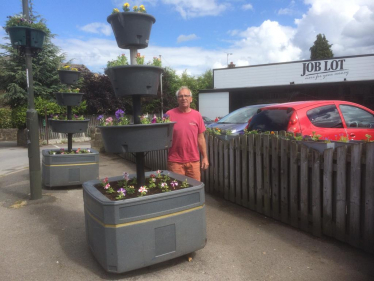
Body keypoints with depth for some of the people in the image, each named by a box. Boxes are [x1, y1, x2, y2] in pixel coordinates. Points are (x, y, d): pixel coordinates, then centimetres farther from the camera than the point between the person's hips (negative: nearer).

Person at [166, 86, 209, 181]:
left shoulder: (197, 115, 5)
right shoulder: (170, 114, -4)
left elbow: (201, 138, 9)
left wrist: (205, 157, 8)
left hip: (194, 161, 3)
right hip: (175, 162, -2)